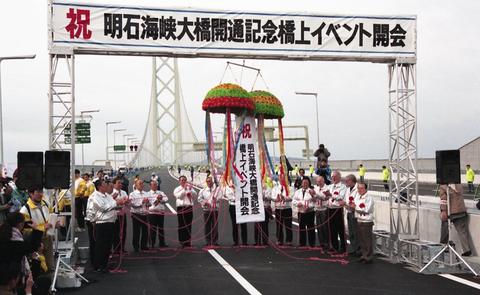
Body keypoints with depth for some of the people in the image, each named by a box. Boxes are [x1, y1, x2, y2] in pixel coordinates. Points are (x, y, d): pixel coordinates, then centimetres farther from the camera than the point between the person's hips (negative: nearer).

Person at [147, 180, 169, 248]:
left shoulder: (161, 192, 16)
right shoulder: (148, 194, 4)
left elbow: (166, 199, 2)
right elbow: (149, 202, -10)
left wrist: (160, 199, -12)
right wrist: (157, 198, -12)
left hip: (161, 212, 4)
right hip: (152, 212, -4)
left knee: (161, 228, 8)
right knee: (153, 229, -1)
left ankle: (162, 243, 14)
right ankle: (152, 244, 5)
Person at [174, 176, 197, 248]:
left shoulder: (190, 188, 16)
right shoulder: (177, 189, 9)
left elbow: (195, 196, 2)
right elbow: (179, 196, -11)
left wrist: (190, 189, -12)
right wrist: (184, 189, -16)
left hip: (189, 207, 3)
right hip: (181, 208, -3)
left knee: (189, 225, 4)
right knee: (182, 225, -3)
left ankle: (188, 242, 9)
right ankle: (182, 242, 2)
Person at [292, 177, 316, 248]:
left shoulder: (311, 191, -4)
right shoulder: (298, 192, 10)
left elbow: (315, 202, -10)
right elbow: (293, 201, 8)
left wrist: (309, 206, -23)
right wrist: (298, 203, -11)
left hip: (309, 212, -4)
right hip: (301, 212, 4)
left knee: (310, 228, 1)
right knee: (301, 228, 11)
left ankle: (312, 244, 9)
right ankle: (302, 244, 20)